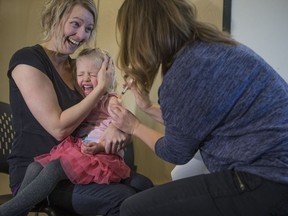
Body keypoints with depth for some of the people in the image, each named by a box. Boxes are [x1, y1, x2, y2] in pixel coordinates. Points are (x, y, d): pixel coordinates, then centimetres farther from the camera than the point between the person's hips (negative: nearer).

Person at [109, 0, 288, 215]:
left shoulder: (188, 69, -18)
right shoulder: (211, 47, 11)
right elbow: (192, 126, 21)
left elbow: (177, 152, -3)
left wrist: (135, 127, 13)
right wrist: (149, 107, 31)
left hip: (269, 184, -10)